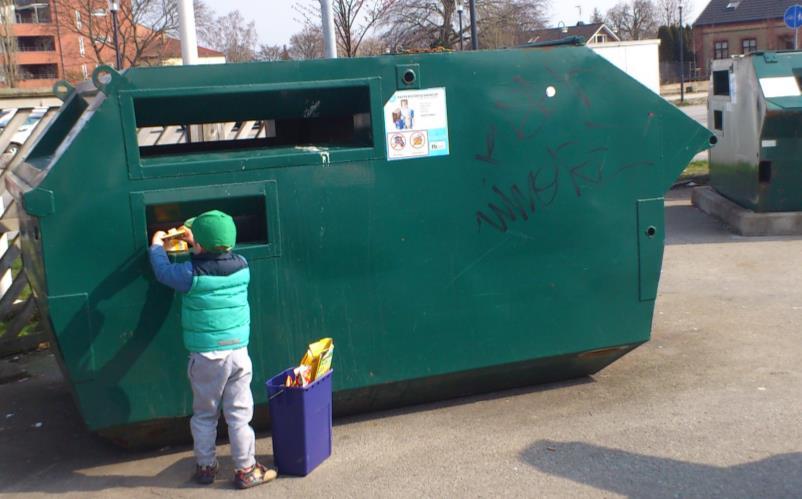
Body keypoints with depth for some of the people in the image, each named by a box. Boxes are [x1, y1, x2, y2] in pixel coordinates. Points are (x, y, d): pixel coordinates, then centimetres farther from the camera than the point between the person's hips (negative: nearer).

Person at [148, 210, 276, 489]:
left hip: (205, 357, -2)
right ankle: (246, 470, 14)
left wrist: (156, 246, 24)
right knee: (239, 414, 8)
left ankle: (206, 467, 27)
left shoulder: (192, 273, -14)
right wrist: (195, 241, 31)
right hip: (238, 352, 2)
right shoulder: (241, 266, -4)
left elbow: (163, 271, 6)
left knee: (204, 415, 15)